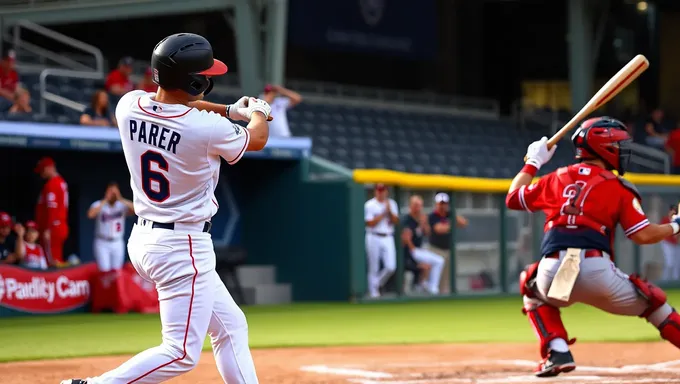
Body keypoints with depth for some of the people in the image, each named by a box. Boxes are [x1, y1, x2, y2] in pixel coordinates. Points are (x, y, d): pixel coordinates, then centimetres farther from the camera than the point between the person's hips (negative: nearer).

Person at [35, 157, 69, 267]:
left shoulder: (51, 184, -13)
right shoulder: (62, 182, 16)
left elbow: (52, 208, -20)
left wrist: (47, 229, -22)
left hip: (52, 228, -10)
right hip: (61, 227, 10)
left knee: (52, 261, -11)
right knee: (57, 261, 10)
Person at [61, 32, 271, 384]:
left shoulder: (129, 105, -5)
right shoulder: (208, 129, -21)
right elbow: (257, 139, 3)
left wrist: (230, 110, 28)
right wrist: (257, 113, 27)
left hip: (143, 237, 9)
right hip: (183, 247, -9)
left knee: (231, 327, 17)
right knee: (182, 353, -6)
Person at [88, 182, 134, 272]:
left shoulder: (122, 205, -5)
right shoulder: (99, 205, -10)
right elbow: (90, 215, -30)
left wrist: (120, 199, -27)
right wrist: (105, 201, -26)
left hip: (117, 243, 2)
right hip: (102, 243, -2)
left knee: (117, 271, 5)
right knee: (105, 271, -8)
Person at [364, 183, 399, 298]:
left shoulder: (392, 204, 11)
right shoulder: (369, 205, -3)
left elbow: (396, 221, 4)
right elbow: (370, 223, -11)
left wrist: (390, 210, -11)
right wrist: (383, 213, -11)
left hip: (388, 238, 4)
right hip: (374, 238, -4)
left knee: (391, 267, -6)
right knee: (374, 268, 1)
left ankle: (377, 285, 17)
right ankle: (373, 292, 12)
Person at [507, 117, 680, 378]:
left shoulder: (556, 179, 19)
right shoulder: (618, 187, 9)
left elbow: (512, 199, 33)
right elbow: (643, 235, 3)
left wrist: (533, 163, 44)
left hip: (552, 274, 3)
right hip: (597, 272, -2)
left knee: (533, 287, 37)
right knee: (652, 303, 20)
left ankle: (557, 352, 17)